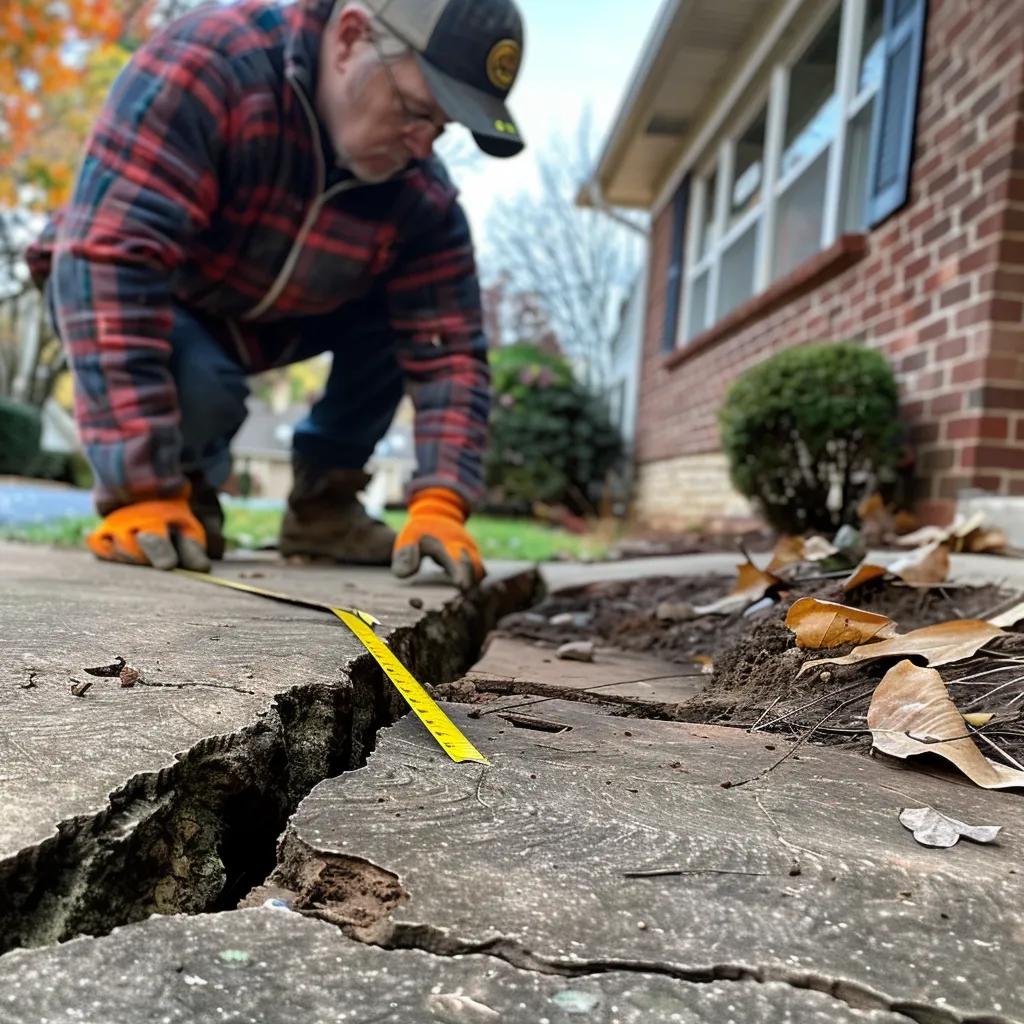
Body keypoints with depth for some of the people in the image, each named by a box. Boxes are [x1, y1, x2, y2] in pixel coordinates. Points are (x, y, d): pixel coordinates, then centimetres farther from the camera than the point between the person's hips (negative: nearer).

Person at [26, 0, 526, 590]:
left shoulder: (422, 192, -19)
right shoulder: (205, 64, -33)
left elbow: (448, 348, -19)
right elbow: (110, 255, -40)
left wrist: (439, 505, -35)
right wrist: (142, 489, -44)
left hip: (267, 321, 4)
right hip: (123, 303, -4)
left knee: (416, 311, -15)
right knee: (201, 383, -36)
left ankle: (322, 501, -2)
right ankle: (185, 485, -2)